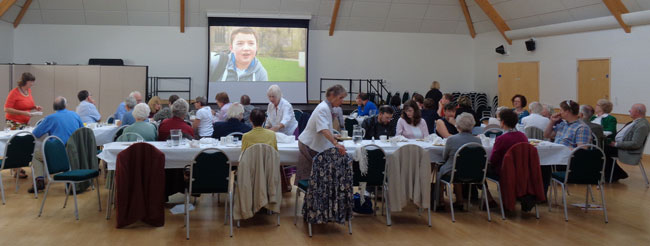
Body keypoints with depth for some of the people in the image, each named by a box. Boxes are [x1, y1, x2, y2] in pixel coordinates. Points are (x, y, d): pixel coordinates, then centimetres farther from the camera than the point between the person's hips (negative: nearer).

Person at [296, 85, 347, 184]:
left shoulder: (327, 107, 11)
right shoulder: (323, 108, -21)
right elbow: (324, 129, -36)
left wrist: (333, 136, 37)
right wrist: (336, 144, -45)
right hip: (309, 145, -10)